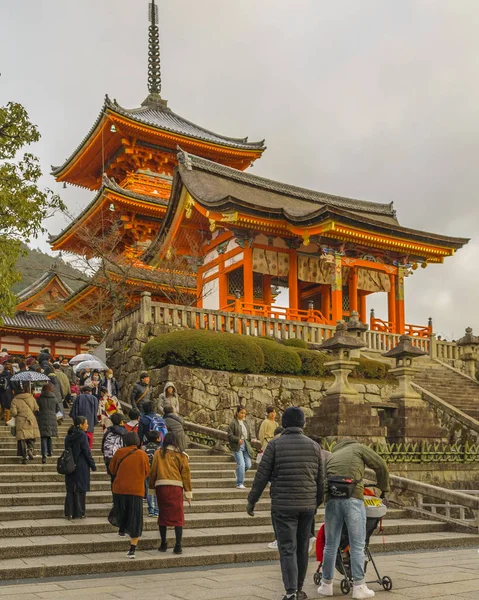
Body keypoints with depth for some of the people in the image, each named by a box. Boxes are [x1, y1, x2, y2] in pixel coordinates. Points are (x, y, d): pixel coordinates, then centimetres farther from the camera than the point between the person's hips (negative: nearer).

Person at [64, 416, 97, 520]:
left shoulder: (69, 436, 6)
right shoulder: (82, 436, -14)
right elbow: (87, 452, -13)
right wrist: (93, 465, -4)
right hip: (81, 467, -6)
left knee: (70, 490, 10)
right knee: (80, 490, 4)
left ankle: (69, 513, 11)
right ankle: (80, 513, 9)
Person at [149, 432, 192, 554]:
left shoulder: (158, 453, 6)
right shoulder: (181, 455, 6)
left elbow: (153, 471, 5)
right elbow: (186, 474, 4)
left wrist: (152, 487, 13)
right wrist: (188, 493, 8)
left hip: (161, 486, 1)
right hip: (176, 487, -1)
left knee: (163, 515, 11)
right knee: (178, 516, 2)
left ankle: (163, 544, 16)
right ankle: (178, 546, -3)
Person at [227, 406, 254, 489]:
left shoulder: (245, 423, 15)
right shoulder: (233, 423, -6)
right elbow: (230, 435, -10)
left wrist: (249, 444, 10)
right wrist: (238, 440, -21)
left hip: (245, 445, 6)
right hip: (237, 446, -6)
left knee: (248, 465, 2)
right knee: (241, 464, -13)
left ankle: (238, 473, 32)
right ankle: (240, 484, -2)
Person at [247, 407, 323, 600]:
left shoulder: (275, 445, -5)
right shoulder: (314, 446, 6)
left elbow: (262, 476, -5)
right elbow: (320, 479, 10)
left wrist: (251, 500, 4)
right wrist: (317, 502, 23)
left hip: (283, 506, -3)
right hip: (308, 505, 4)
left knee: (287, 549, -2)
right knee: (302, 548, 14)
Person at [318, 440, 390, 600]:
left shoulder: (331, 456, 30)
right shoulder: (358, 447, 18)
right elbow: (380, 466, 14)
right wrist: (384, 488, 25)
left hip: (332, 499, 4)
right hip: (353, 499, -4)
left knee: (331, 544, 11)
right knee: (357, 545, 2)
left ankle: (326, 585, 18)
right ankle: (358, 587, 3)